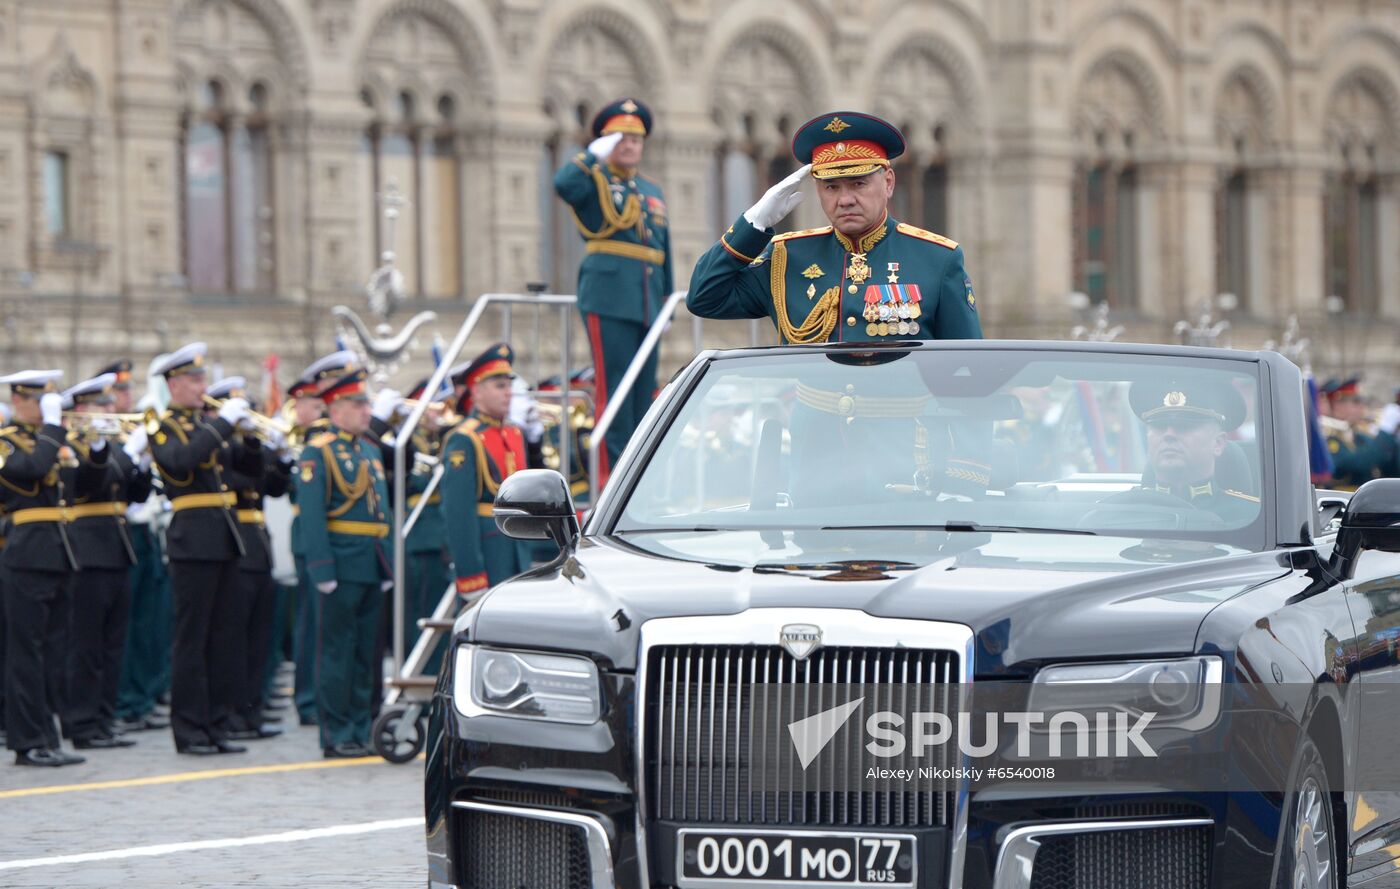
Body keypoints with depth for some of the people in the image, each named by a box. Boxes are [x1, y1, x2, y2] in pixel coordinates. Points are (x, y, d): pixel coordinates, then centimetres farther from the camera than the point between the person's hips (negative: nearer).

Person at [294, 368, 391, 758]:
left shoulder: (371, 452, 17)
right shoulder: (318, 452, -7)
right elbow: (311, 515, -13)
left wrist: (387, 566, 14)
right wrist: (323, 571, -19)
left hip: (372, 565, 8)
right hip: (342, 565, -8)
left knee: (366, 653, 10)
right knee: (336, 652, -3)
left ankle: (360, 732, 15)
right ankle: (336, 736, 0)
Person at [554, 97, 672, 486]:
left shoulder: (653, 192, 22)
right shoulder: (595, 181, 2)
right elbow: (563, 183, -23)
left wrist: (666, 304, 18)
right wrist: (597, 155, -14)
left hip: (647, 305, 7)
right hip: (609, 300, -7)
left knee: (644, 392, 8)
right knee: (614, 391, -9)